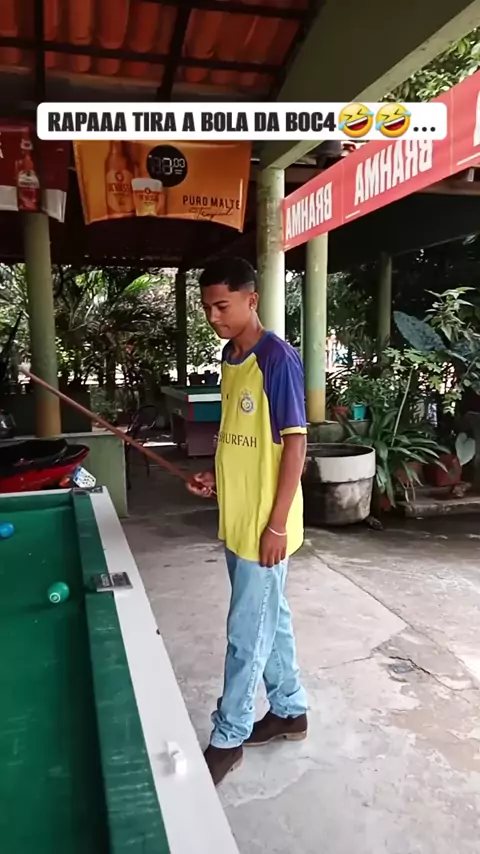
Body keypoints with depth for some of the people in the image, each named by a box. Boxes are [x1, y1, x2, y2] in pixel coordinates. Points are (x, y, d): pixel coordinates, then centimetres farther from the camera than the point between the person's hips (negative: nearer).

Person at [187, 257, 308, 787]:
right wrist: (216, 477, 4)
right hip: (235, 518, 8)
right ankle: (290, 711, 38)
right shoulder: (229, 356, 9)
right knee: (271, 618, 20)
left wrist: (277, 525, -19)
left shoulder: (278, 358, -17)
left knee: (246, 634, 6)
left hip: (264, 524, -8)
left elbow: (294, 444, -18)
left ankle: (227, 739, 24)